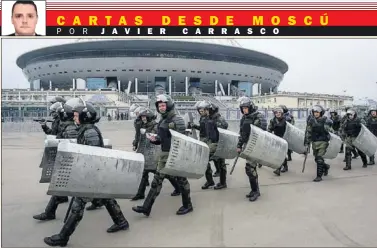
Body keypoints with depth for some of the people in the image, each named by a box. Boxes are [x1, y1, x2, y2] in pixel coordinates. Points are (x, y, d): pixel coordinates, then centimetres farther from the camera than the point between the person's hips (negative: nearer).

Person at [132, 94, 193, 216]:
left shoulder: (177, 120, -11)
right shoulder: (161, 121, 12)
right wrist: (154, 139, -3)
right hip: (164, 154, 7)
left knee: (181, 180, 6)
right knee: (157, 180, 7)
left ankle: (187, 205, 24)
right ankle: (146, 208, 11)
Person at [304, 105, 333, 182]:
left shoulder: (325, 120, -6)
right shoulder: (311, 121, 4)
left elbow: (331, 130, -1)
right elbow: (308, 132, 7)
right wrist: (306, 143, 5)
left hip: (323, 142, -5)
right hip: (314, 142, 5)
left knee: (319, 159, -10)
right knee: (317, 159, 13)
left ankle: (319, 176, -1)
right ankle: (326, 167, 43)